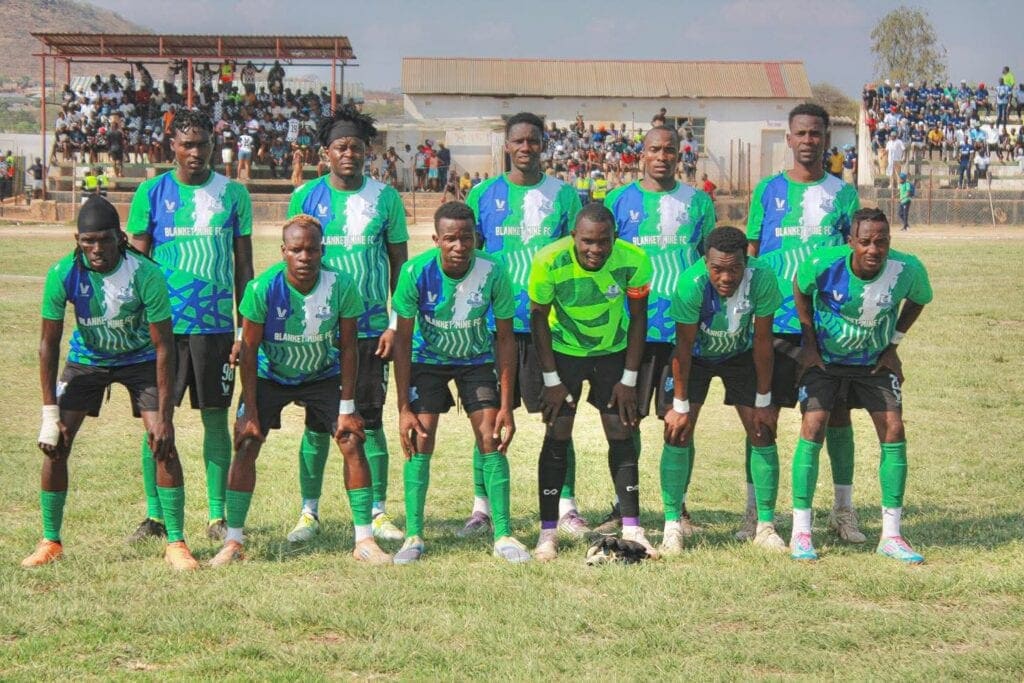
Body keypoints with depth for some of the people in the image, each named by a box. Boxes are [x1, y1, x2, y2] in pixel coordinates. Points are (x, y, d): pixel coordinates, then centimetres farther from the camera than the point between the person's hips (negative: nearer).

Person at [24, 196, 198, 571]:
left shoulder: (146, 274, -31)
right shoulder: (63, 275, -26)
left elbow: (163, 346, -25)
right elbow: (49, 344, -16)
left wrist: (164, 417, -27)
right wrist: (50, 415, -19)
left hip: (140, 358, -2)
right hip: (86, 358, 2)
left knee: (162, 443, -15)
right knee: (55, 444, -9)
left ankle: (176, 543, -5)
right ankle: (50, 541, 7)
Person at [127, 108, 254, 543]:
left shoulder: (233, 195, 4)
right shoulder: (151, 193, 2)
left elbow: (243, 267, 7)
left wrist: (245, 330, 3)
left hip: (216, 325, 0)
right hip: (163, 323, 0)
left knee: (216, 419, 4)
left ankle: (218, 515, 11)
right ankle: (154, 514, 9)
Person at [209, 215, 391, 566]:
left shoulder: (341, 286, -24)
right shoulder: (262, 288, -28)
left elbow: (347, 348, -13)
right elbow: (249, 349, -18)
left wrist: (346, 408, -13)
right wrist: (250, 413, -18)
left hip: (323, 376, 1)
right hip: (269, 376, -1)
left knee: (352, 443, -10)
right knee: (246, 446, -12)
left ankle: (364, 540, -1)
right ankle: (233, 541, -2)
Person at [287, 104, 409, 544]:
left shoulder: (385, 198, 1)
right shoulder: (306, 197, 2)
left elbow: (400, 264, 5)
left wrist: (396, 324, -1)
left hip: (371, 328, 0)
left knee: (369, 420, 2)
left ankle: (378, 512, 9)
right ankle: (309, 512, 12)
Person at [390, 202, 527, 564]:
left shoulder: (493, 272, -26)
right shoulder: (416, 272, -27)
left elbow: (505, 338, -15)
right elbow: (403, 339, -18)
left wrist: (506, 406, -16)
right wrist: (403, 407, -20)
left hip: (477, 359, 1)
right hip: (427, 358, 0)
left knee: (491, 439, -9)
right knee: (419, 441, -11)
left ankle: (503, 536, -1)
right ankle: (413, 537, -3)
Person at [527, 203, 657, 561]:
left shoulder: (634, 260, -25)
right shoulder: (549, 262, -28)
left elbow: (638, 317, -9)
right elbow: (538, 317, -13)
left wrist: (629, 380, -8)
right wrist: (552, 380, -12)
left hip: (613, 351, 1)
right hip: (563, 351, -1)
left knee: (622, 434, -2)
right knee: (557, 436, -6)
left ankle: (631, 528, 5)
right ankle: (548, 532, 0)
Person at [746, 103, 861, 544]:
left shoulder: (843, 194, 6)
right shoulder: (768, 190, 6)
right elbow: (750, 255, 8)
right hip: (774, 322, 0)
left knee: (837, 412, 4)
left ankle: (843, 510, 14)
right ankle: (754, 510, 10)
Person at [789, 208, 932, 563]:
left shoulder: (908, 270, -23)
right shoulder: (823, 264, -28)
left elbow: (919, 300, 2)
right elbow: (800, 289, -4)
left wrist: (893, 343, -2)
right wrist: (809, 340, -4)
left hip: (875, 362, 2)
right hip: (824, 360, -2)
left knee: (893, 431, -6)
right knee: (813, 428, -14)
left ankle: (890, 535, 3)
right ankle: (801, 532, -6)